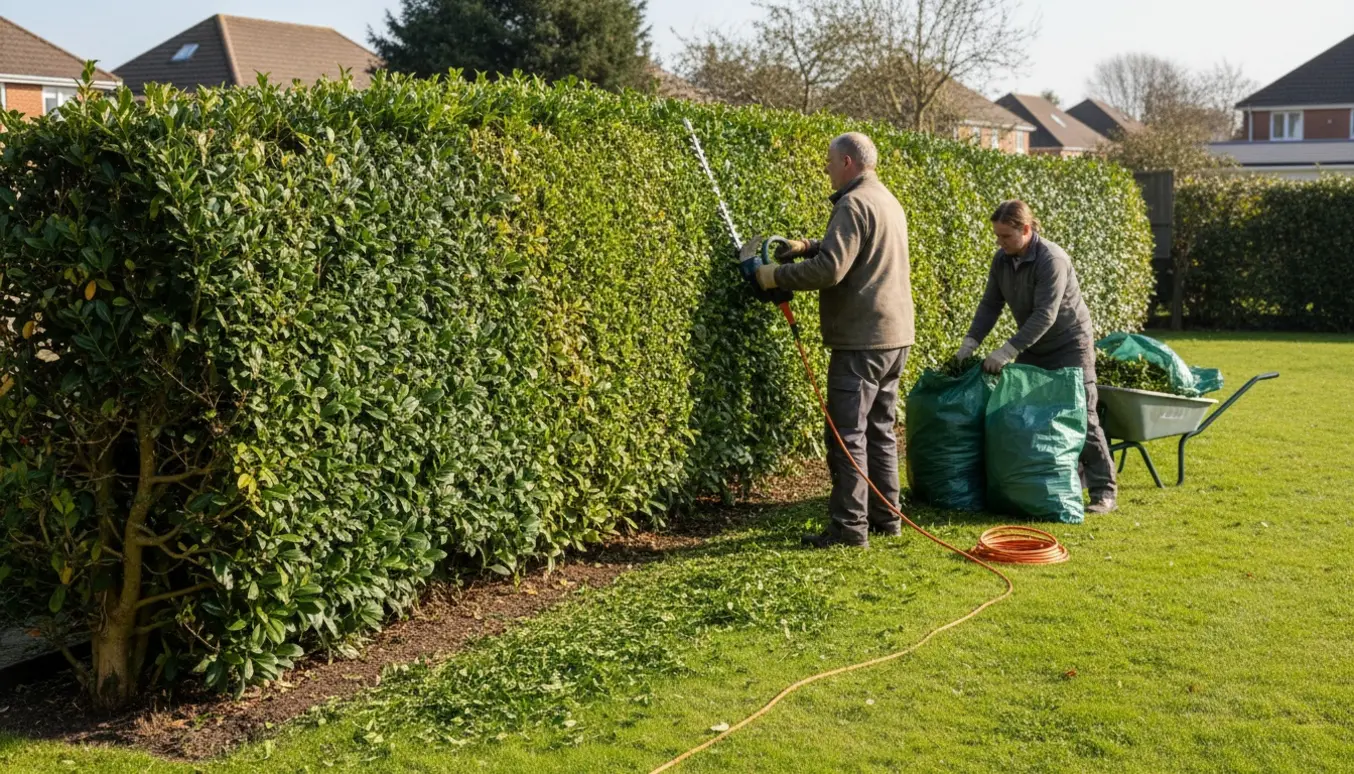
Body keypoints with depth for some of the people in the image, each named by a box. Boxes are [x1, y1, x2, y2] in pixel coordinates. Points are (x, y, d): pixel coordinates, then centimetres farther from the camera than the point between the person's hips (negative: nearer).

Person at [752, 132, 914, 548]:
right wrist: (807, 246, 16)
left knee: (848, 434, -6)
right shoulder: (887, 200, 17)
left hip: (862, 339, -10)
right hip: (895, 336, 10)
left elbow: (830, 269, -23)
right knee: (880, 429, 15)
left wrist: (777, 276, -12)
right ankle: (886, 518, 21)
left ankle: (849, 527, -4)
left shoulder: (853, 205, -15)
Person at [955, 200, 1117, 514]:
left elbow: (1044, 315, -31)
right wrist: (971, 342, -12)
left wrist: (1007, 351, -35)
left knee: (1080, 418, -7)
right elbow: (990, 304, 1)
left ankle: (1103, 491, 1)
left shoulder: (1052, 260, -26)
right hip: (1032, 348, 8)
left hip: (1070, 346, -7)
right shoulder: (1002, 260, -3)